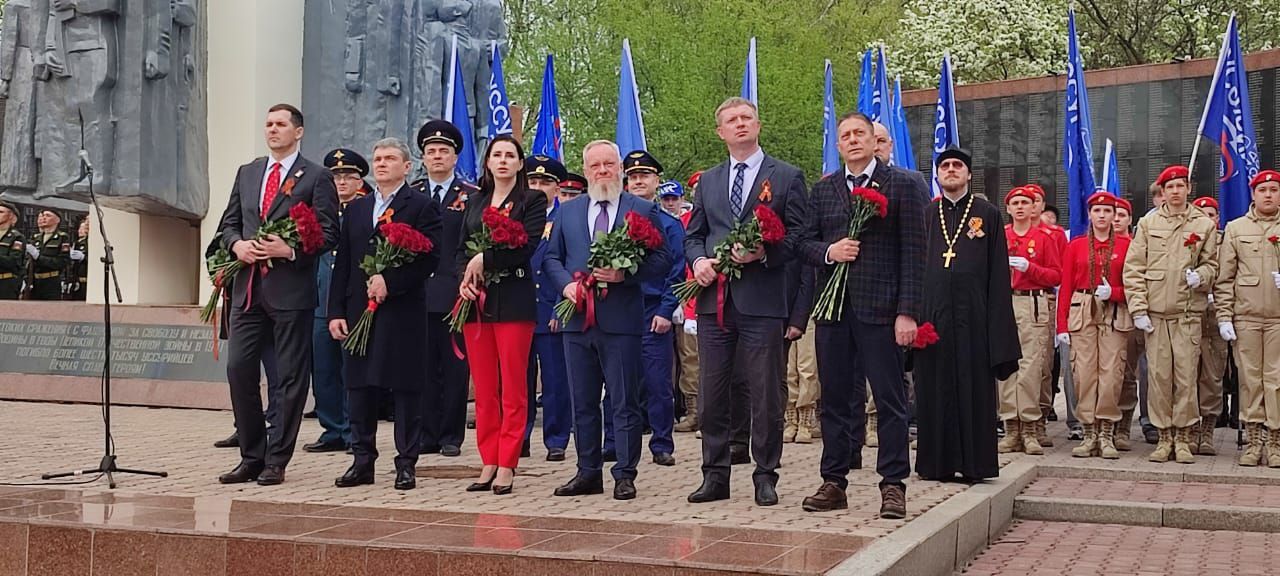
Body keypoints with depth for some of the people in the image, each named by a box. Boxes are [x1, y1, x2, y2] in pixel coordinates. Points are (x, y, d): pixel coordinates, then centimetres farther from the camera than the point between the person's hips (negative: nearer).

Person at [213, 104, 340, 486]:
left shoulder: (316, 177, 0)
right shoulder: (247, 174, 17)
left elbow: (328, 232, -6)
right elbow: (228, 222, 18)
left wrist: (290, 249, -18)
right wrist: (236, 244, -3)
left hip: (291, 289, -5)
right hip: (248, 287, 5)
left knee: (290, 376, 0)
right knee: (239, 368, 2)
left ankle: (276, 461, 7)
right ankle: (251, 456, 13)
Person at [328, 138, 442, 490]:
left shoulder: (422, 207, 1)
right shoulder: (356, 209, 17)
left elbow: (429, 259, -9)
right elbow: (342, 263, 14)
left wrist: (390, 280, -17)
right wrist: (336, 311, 6)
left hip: (403, 311, -5)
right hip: (359, 310, 5)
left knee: (405, 389, -2)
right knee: (360, 386, 6)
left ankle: (406, 464, 5)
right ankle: (363, 461, 14)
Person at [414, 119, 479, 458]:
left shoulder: (471, 196, 5)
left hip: (455, 294, -2)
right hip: (417, 295, 2)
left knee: (455, 367, 1)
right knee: (424, 367, 4)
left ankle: (451, 436, 7)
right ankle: (428, 434, 10)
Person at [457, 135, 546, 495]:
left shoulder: (532, 201, 2)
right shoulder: (475, 203, 18)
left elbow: (527, 246, -11)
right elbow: (461, 250, 14)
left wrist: (485, 259, -15)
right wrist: (464, 278, -5)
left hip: (513, 301, -5)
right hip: (476, 302, 5)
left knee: (513, 389, -3)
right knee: (483, 389, 5)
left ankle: (507, 466, -1)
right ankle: (489, 462, 11)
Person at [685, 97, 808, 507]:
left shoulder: (787, 177, 4)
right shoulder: (708, 181, 17)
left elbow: (798, 234, -1)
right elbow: (694, 234, 19)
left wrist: (764, 253, -17)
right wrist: (698, 260, -2)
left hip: (762, 301, -4)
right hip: (714, 300, 4)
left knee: (766, 395, 0)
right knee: (711, 394, 6)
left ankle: (765, 476, 10)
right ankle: (714, 475, 15)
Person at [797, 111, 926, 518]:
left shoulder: (904, 186, 1)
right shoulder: (822, 190, 14)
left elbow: (914, 252, -4)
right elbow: (804, 243, 14)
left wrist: (908, 312, -11)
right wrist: (828, 251, -9)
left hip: (880, 308, -4)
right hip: (833, 307, 4)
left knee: (890, 399, -1)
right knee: (835, 398, 8)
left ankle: (893, 484, 6)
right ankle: (834, 482, 15)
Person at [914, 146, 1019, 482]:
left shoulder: (987, 215, 6)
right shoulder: (927, 216, 13)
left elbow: (998, 274, 2)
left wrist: (998, 325, -5)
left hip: (972, 315, -2)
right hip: (933, 313, 2)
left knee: (973, 388, 0)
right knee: (934, 389, 3)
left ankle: (974, 463, 5)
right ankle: (936, 462, 10)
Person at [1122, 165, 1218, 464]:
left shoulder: (1205, 225, 9)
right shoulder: (1148, 223, 9)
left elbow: (1213, 264, 14)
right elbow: (1133, 268, 5)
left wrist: (1201, 276, -10)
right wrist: (1138, 309, -3)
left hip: (1189, 312, 0)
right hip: (1155, 312, 0)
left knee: (1186, 375, -2)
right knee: (1159, 375, 0)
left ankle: (1183, 437, 7)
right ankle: (1164, 436, 8)